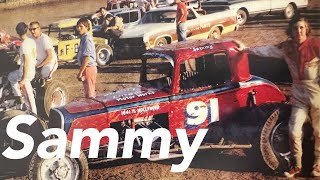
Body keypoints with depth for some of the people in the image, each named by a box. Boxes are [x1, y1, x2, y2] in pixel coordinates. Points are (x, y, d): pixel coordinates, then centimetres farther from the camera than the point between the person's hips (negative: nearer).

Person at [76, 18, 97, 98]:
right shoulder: (83, 38, 13)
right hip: (89, 68, 10)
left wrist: (80, 72, -22)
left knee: (89, 94, -4)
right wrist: (81, 71, 20)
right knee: (91, 92, 18)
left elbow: (87, 57, -23)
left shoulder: (87, 39, -16)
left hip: (88, 68, -10)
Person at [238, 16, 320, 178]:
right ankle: (297, 165, 22)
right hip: (299, 96, 4)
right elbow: (269, 50, 14)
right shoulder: (287, 47, 0)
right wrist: (249, 50, 23)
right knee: (294, 131, 4)